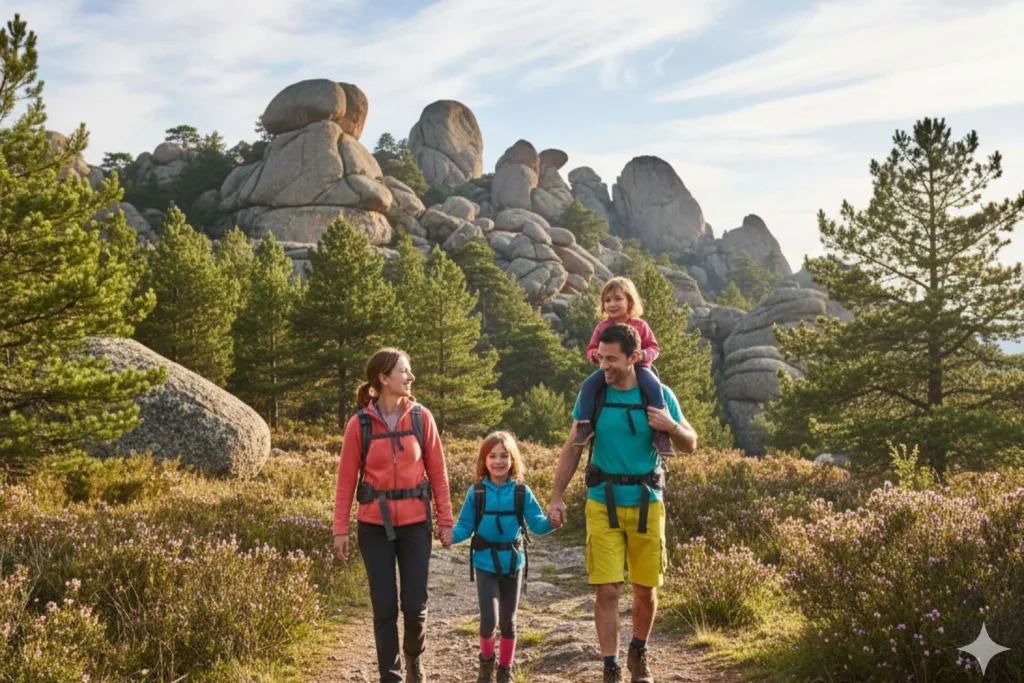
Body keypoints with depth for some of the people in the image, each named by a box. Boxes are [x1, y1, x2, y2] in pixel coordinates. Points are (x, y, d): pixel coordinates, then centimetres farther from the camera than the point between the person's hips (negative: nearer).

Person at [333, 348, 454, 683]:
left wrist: (445, 521, 1)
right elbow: (346, 480, -1)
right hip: (374, 526, -1)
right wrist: (340, 529, -4)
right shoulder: (359, 424, -5)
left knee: (415, 605, 4)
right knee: (384, 607, 3)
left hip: (415, 523, 1)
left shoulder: (421, 417, -1)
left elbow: (438, 472, 2)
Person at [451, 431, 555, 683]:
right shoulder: (476, 492, -6)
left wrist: (552, 522, -27)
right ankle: (486, 661, 18)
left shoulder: (522, 492, -5)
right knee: (489, 620, -12)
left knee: (508, 621, 11)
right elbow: (465, 527, -4)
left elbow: (537, 525, -7)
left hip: (512, 563, 2)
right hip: (486, 564, -1)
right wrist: (449, 536, -23)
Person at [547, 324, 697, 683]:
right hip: (603, 505, -1)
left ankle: (638, 654, 34)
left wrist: (672, 426, -15)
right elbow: (572, 449, 4)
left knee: (646, 589, 10)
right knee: (607, 590, -5)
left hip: (646, 504, 1)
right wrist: (557, 496, -3)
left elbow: (691, 445, 6)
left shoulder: (659, 395, -4)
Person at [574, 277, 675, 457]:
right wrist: (595, 354, -14)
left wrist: (643, 355, -21)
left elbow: (653, 348, 2)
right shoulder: (602, 327, 7)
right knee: (588, 384, -24)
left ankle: (661, 433, -27)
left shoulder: (640, 325, 1)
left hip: (637, 367, -2)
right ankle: (585, 425, -18)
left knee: (654, 386, -30)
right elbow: (591, 350, 12)